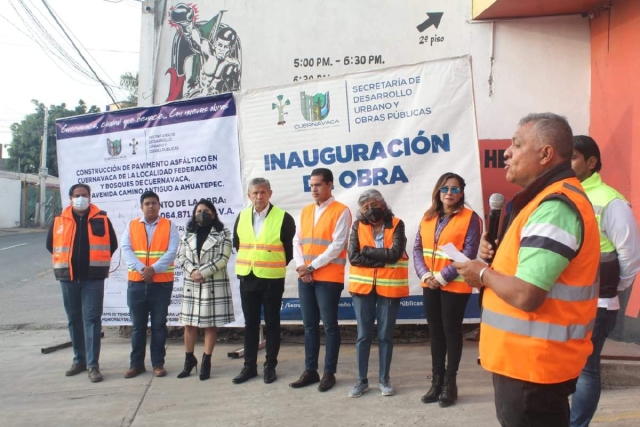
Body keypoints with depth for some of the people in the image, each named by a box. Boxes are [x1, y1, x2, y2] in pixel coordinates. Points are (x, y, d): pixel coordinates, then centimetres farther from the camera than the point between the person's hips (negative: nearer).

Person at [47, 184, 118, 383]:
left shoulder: (102, 219, 0)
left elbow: (112, 244, 9)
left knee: (92, 319, -4)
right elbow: (50, 245, 18)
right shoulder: (59, 221, 4)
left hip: (93, 278, -3)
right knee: (74, 320, 11)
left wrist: (98, 261, 7)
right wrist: (65, 261, 14)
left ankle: (93, 365, -2)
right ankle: (79, 360, 25)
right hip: (68, 278, 3)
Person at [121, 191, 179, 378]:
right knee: (137, 326, 9)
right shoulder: (131, 226, 8)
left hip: (162, 283, -2)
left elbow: (171, 252, -8)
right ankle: (136, 363, 20)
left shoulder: (169, 226, 2)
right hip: (136, 283, 2)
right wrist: (141, 268, -18)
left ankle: (158, 363, 15)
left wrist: (153, 268, -20)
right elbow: (126, 250, -3)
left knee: (159, 325, 6)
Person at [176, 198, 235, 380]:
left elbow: (223, 259, -9)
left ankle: (206, 362, 11)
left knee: (211, 324, 2)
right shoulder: (188, 235, 12)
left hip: (214, 285, -4)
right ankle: (189, 359, 23)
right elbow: (181, 257, 5)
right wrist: (192, 271, -13)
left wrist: (203, 273, -16)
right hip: (191, 285, 4)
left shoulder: (222, 234, -1)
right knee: (189, 324, 8)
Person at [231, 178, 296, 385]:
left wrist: (277, 266, 3)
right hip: (247, 278, 4)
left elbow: (290, 248, -3)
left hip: (272, 279, -4)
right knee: (250, 323, 12)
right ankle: (249, 366, 23)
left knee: (271, 324, 7)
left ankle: (270, 366, 19)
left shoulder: (283, 218, -10)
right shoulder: (242, 216, 4)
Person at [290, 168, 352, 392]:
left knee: (329, 325, 3)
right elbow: (297, 241, 11)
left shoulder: (341, 211, -6)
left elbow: (337, 246, -13)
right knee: (309, 325, 12)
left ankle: (329, 373, 14)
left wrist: (312, 266, -13)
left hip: (329, 277, -6)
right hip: (305, 277, 6)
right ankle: (310, 371, 22)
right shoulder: (305, 211, 14)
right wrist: (301, 266, -5)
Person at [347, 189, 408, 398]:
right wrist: (382, 260, -13)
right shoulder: (357, 226, 3)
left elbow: (395, 253, -16)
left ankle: (384, 379, 23)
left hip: (389, 286, -1)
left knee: (385, 335, 8)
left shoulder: (396, 225, -1)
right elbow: (353, 256, -9)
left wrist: (367, 250, -10)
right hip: (363, 285, 1)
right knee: (363, 334, 8)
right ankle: (361, 380, 20)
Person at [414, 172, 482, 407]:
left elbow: (468, 254, -13)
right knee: (435, 332, 12)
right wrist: (425, 274, -10)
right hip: (429, 286, 5)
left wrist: (442, 277, -17)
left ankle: (450, 382, 18)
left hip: (455, 286, -5)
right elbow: (417, 248, 5)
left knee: (451, 331, 5)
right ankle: (436, 380, 23)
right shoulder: (428, 216, 9)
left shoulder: (470, 218, -6)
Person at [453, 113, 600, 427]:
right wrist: (496, 255, 3)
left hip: (534, 364, -10)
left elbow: (526, 295, -30)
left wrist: (483, 274, -11)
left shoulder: (555, 206, -23)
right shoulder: (550, 198, 12)